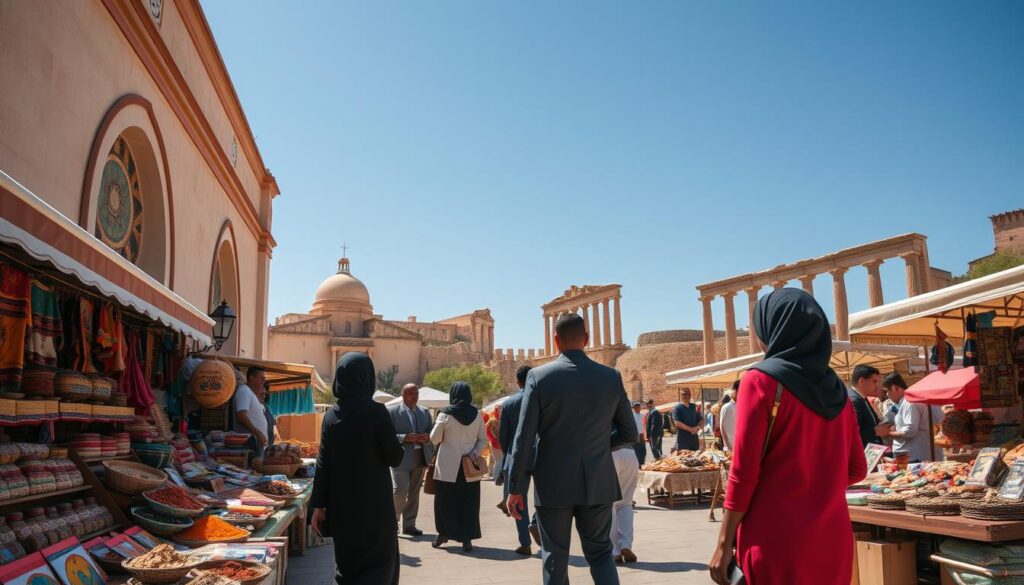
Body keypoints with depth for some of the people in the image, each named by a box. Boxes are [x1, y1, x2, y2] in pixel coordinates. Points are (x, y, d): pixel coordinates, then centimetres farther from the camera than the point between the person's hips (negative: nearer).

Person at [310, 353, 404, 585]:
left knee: (348, 561, 19)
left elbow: (323, 463, 1)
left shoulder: (331, 416, 0)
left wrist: (318, 506, 5)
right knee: (379, 562, 6)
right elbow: (395, 458, -10)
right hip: (373, 503, -4)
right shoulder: (376, 412, -14)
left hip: (342, 504, 5)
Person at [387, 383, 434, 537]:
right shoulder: (391, 411, -3)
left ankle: (409, 524, 17)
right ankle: (393, 519, 9)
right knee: (401, 489, -14)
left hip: (419, 458, 5)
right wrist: (406, 438, -20)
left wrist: (427, 438, -8)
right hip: (401, 457, -5)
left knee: (414, 492, 8)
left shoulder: (424, 412, 13)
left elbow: (432, 432, 15)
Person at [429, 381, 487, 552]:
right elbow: (483, 440, 3)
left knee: (445, 501, 12)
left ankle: (444, 533, 20)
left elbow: (434, 439, 1)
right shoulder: (477, 415, 1)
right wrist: (475, 454, -5)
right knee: (469, 503, 6)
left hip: (448, 467, -2)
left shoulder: (445, 415, -7)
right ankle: (467, 539, 4)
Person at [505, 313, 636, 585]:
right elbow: (630, 435, 4)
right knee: (600, 552, 16)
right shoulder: (611, 377, -1)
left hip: (553, 483, -2)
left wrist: (516, 488, -2)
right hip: (598, 483, 2)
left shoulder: (539, 376, -8)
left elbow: (524, 437, -9)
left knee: (555, 559, 11)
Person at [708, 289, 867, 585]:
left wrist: (724, 543, -8)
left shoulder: (761, 379, -11)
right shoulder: (836, 389, 7)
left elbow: (744, 471, -13)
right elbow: (856, 469, 13)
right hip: (834, 539, 6)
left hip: (777, 540, -6)